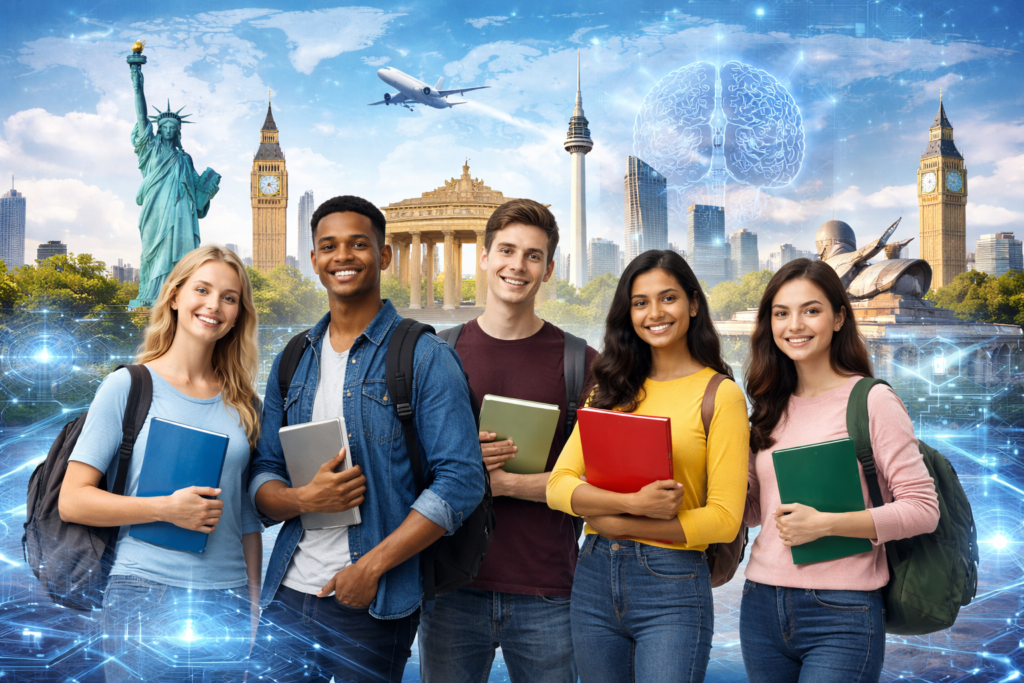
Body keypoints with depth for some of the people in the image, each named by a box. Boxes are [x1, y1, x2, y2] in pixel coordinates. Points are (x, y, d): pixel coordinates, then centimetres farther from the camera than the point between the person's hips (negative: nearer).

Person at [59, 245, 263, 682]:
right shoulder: (128, 387, -1)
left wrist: (254, 601, 11)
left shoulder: (242, 403, 10)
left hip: (227, 603, 3)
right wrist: (166, 508, -15)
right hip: (146, 597, -3)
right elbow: (72, 501, -6)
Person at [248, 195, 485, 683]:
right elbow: (261, 477, 12)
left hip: (374, 606, -4)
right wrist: (303, 499, -11)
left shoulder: (424, 358, -4)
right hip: (288, 596, 4)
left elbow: (461, 480, -12)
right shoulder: (292, 363, 12)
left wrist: (371, 566, -16)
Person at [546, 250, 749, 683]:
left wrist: (622, 524, -13)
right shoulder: (613, 389, 10)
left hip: (673, 586, -4)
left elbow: (724, 519, -10)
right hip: (595, 580, 5)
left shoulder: (719, 394, -3)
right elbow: (558, 486, 0)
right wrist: (633, 502, -17)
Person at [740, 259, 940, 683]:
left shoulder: (872, 401, -6)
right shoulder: (771, 406, 10)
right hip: (762, 608, 5)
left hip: (840, 615, -5)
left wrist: (825, 524, -18)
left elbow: (923, 508, -10)